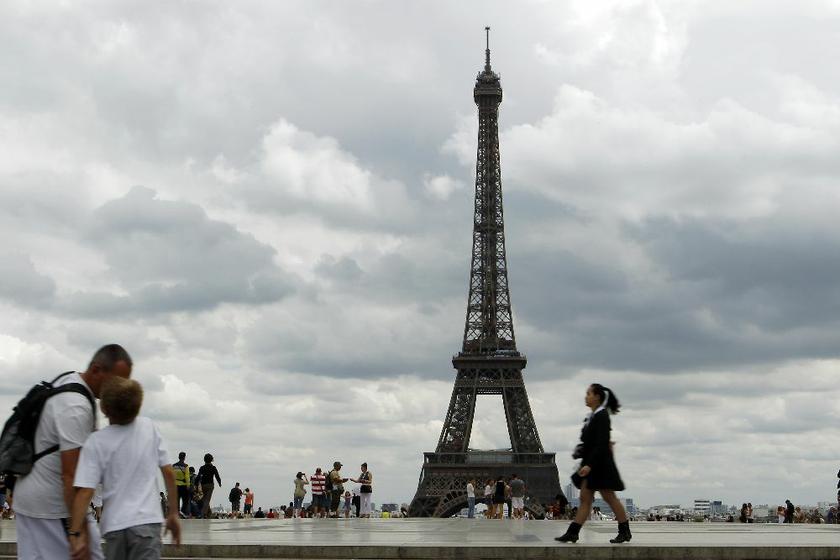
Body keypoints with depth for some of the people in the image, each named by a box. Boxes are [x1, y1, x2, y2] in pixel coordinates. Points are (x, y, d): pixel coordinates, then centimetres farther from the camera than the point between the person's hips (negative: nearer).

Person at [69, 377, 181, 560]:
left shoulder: (96, 442, -5)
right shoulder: (148, 427, 3)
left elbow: (84, 491, -12)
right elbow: (168, 472, 6)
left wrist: (76, 533, -11)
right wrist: (173, 513, 15)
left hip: (114, 525, 0)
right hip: (147, 521, 0)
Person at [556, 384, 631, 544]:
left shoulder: (602, 416, -15)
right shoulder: (593, 416, 13)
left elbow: (601, 443, -22)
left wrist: (589, 465, -25)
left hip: (600, 463, -9)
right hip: (591, 463, 9)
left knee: (609, 497, -1)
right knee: (585, 498, 5)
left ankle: (625, 532, 10)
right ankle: (572, 533, 2)